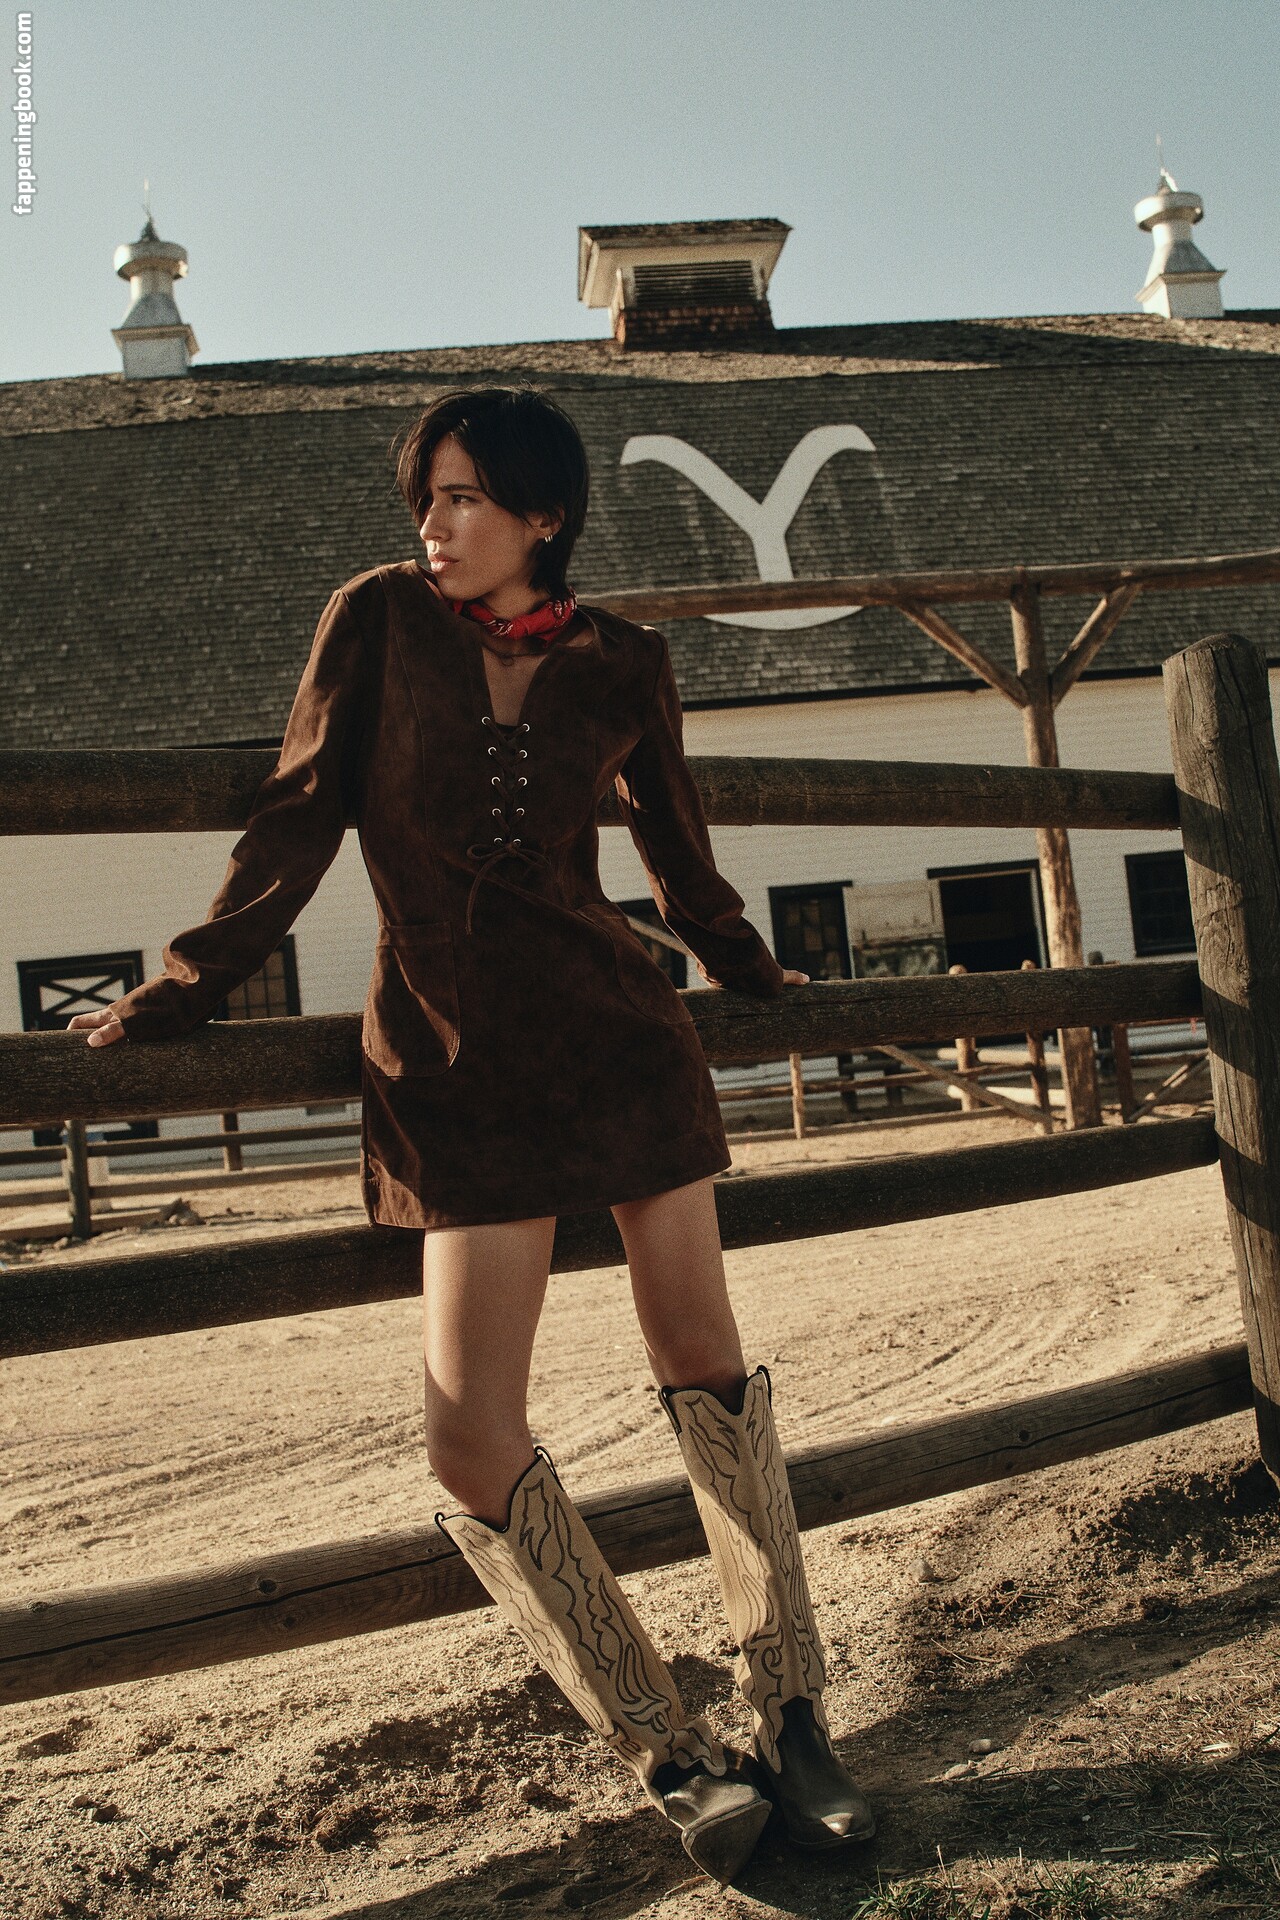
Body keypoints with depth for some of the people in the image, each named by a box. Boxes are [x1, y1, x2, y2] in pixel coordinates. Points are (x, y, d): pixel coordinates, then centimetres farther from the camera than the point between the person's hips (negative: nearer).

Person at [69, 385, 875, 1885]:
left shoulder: (620, 663, 4)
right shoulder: (378, 618, 1)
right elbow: (300, 814, 3)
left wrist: (740, 966, 33)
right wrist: (187, 985, 3)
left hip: (615, 1031, 1)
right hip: (452, 1056, -1)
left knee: (705, 1364, 3)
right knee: (472, 1442, -6)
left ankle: (788, 1719, 21)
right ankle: (668, 1755, 13)